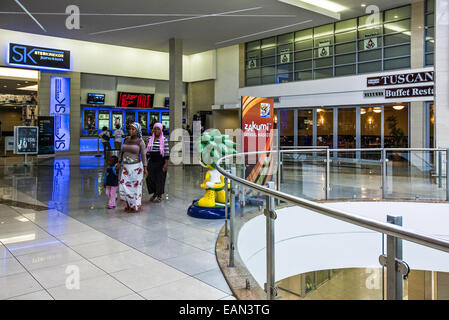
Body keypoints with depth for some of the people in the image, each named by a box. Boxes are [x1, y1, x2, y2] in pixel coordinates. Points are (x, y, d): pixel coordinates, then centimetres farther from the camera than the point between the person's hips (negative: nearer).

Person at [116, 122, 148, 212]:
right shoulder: (126, 140, 7)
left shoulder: (140, 142, -9)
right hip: (126, 167, 5)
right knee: (124, 185, -2)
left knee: (135, 187, 2)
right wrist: (119, 163, 6)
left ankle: (135, 206, 17)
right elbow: (122, 152, 14)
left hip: (136, 167, -5)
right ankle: (128, 204, 16)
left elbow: (143, 155, -12)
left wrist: (145, 169, -16)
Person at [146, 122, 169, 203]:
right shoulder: (150, 139, 8)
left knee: (160, 178, 2)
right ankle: (154, 193, 26)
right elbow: (147, 151, 12)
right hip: (152, 161, 4)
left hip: (160, 161, -4)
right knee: (150, 177, 5)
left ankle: (160, 195, 18)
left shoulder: (164, 139, -5)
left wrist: (166, 163, -14)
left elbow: (167, 152, -9)